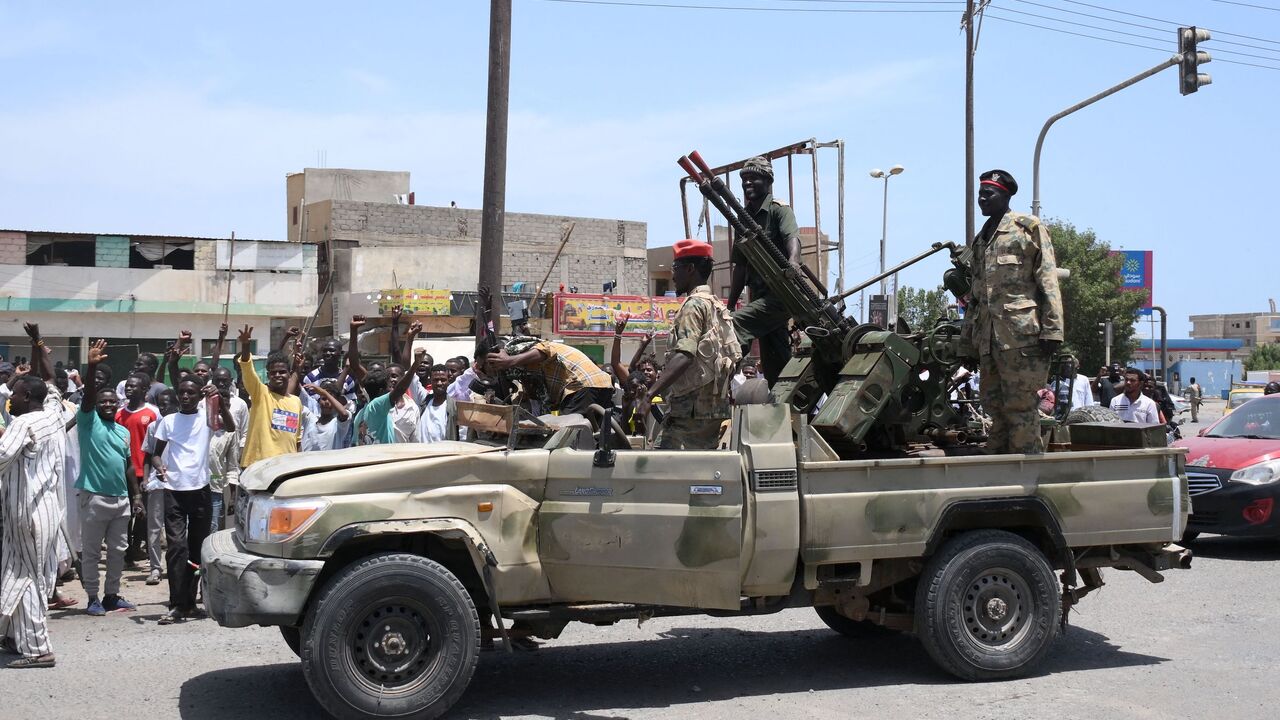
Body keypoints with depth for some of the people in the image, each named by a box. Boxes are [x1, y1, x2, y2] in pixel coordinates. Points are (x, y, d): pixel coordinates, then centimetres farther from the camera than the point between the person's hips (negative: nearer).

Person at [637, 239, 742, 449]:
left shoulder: (694, 304, -11)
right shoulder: (717, 306, 19)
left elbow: (684, 356, -25)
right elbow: (734, 359, 21)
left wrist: (649, 395, -32)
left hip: (691, 409, -10)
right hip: (713, 406, 10)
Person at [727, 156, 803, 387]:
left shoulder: (779, 210, -4)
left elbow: (792, 238, -25)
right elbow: (740, 266, 21)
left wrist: (793, 262, -47)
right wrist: (730, 304, 17)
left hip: (780, 293, -8)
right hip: (760, 296, 8)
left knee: (735, 325, -28)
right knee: (774, 366, 10)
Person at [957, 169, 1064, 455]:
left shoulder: (1029, 227, 3)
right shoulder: (980, 241, 23)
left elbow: (1048, 281, -5)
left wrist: (1051, 330, -14)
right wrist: (967, 343, 19)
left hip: (1021, 334, -7)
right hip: (988, 340, 7)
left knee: (1020, 408, -9)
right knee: (995, 408, 6)